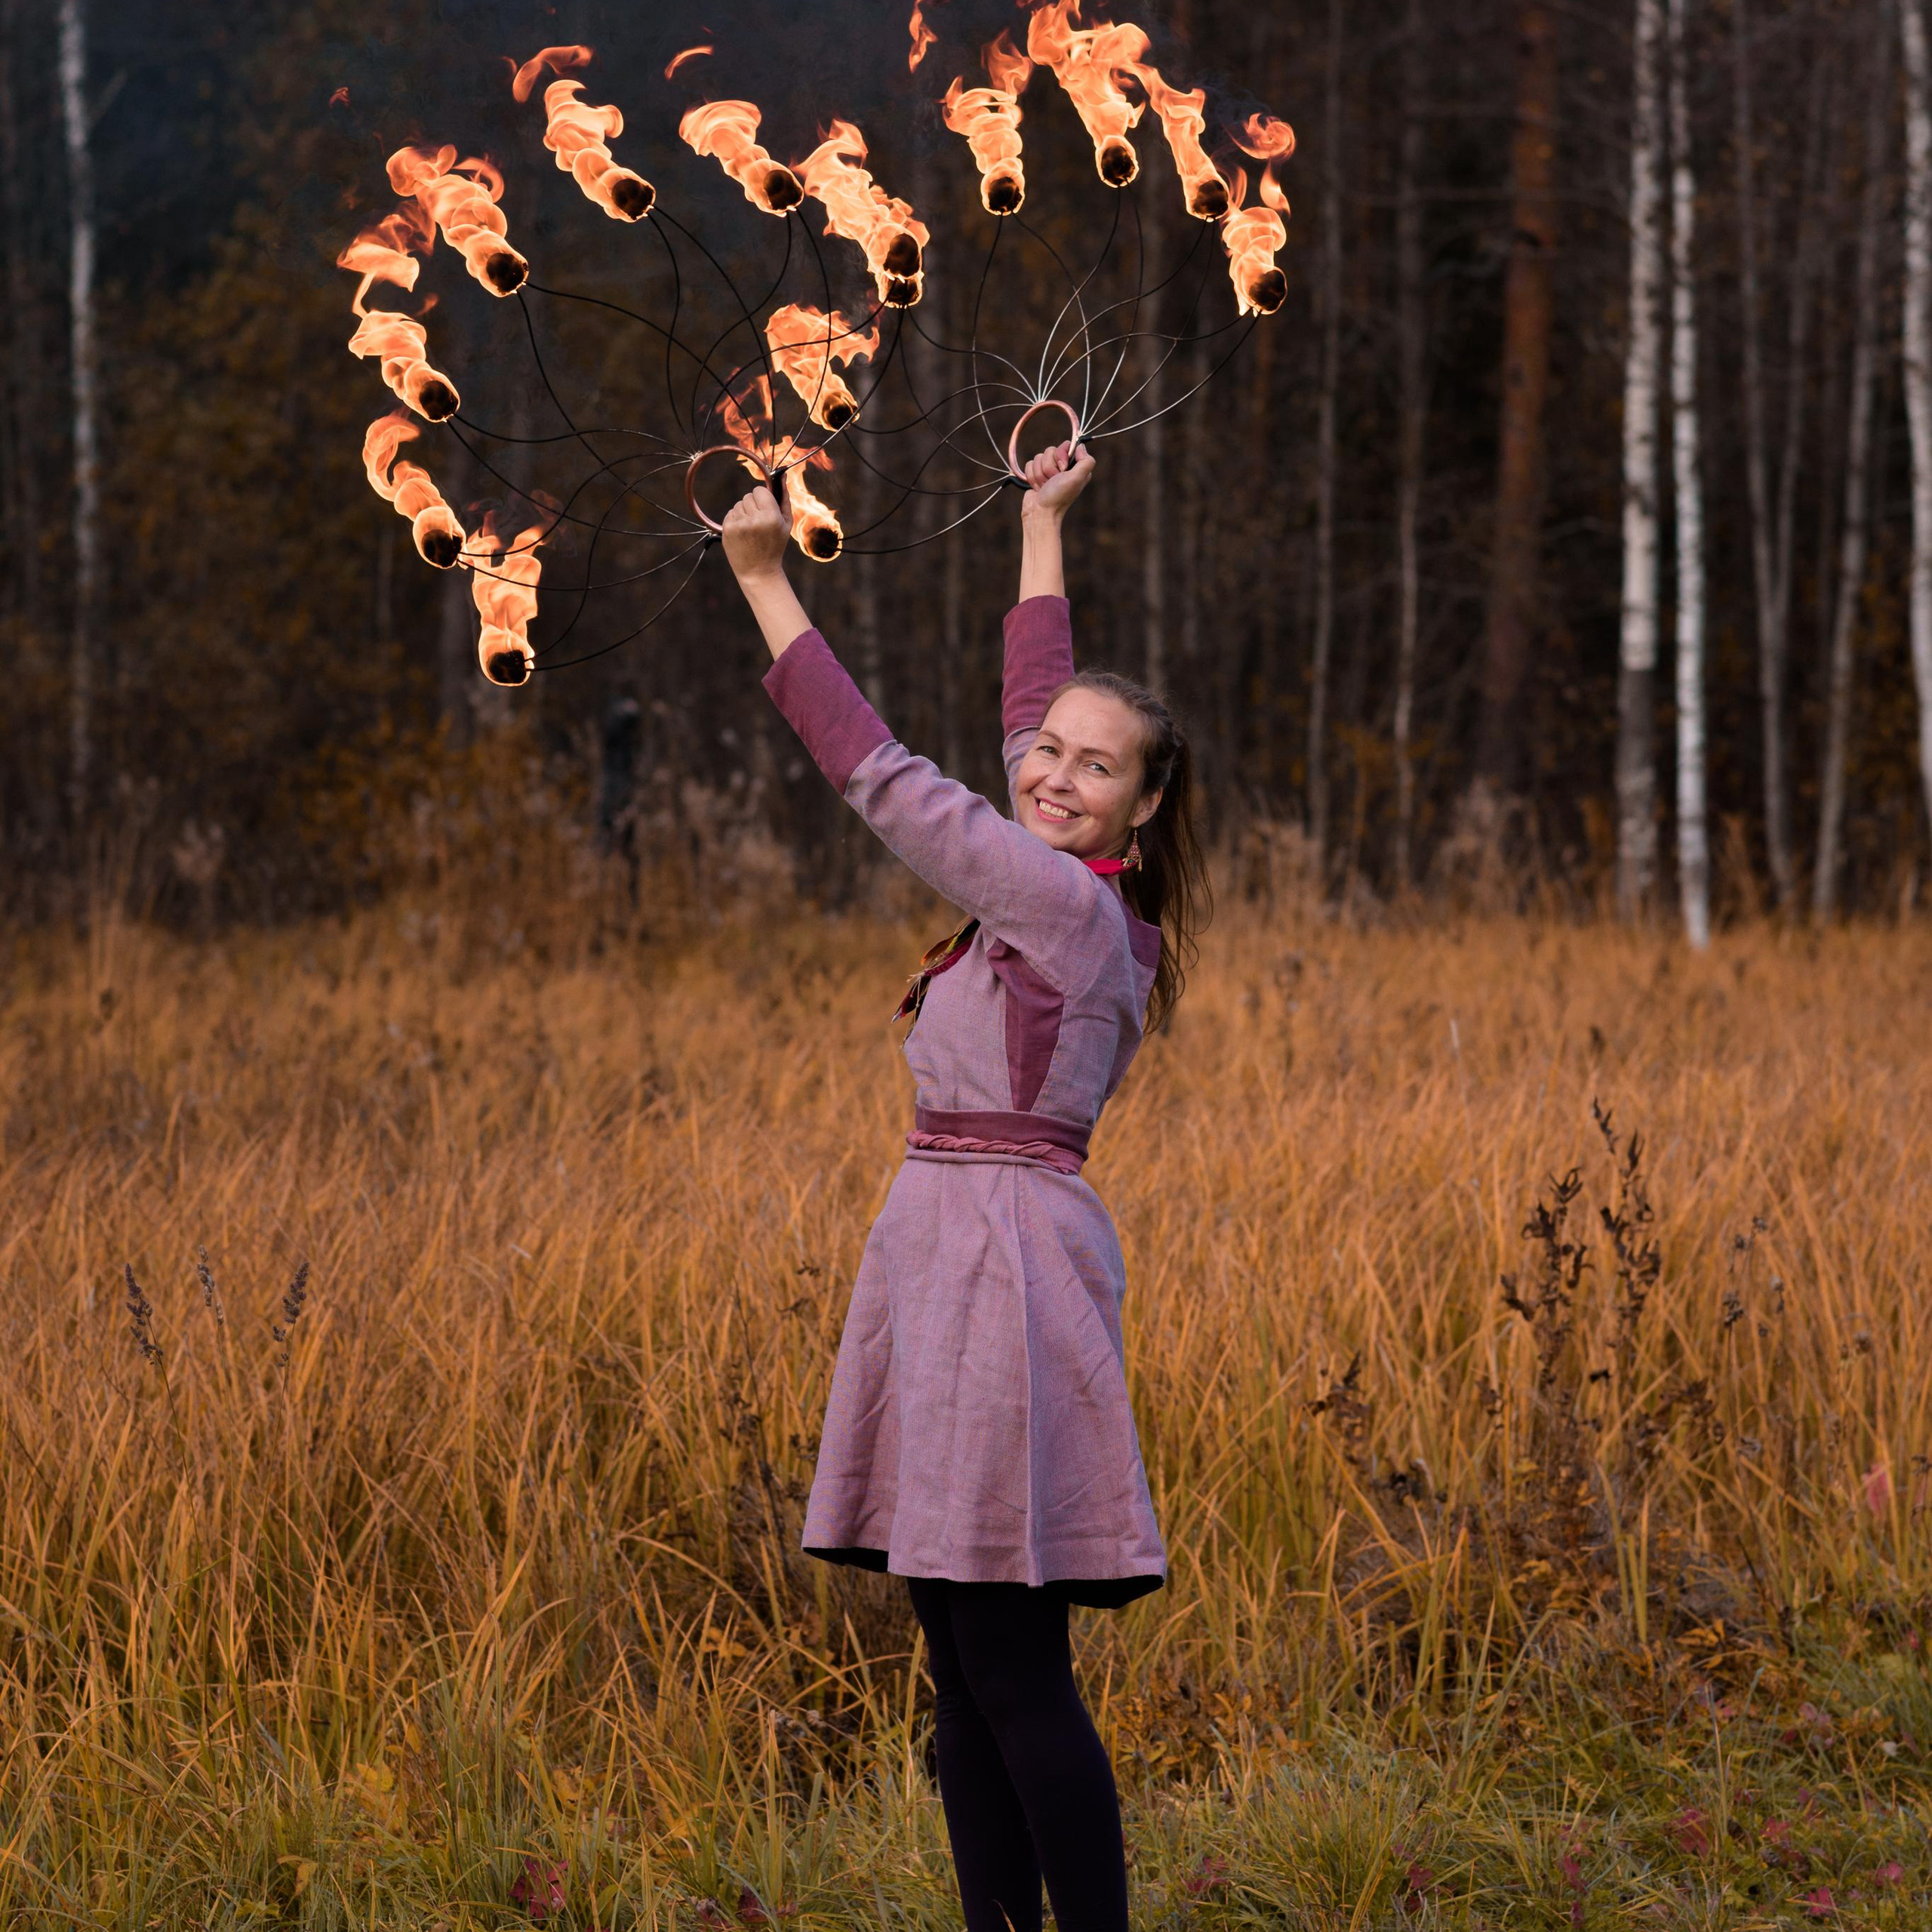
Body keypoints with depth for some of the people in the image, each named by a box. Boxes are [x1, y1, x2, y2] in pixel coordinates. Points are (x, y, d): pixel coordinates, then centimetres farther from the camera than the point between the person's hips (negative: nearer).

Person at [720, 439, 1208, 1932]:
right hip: (940, 1249, 10)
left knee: (1016, 1668, -10)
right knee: (961, 1658, 9)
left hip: (1007, 1262, -10)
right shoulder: (1055, 898, 12)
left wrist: (767, 582, -5)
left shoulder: (1069, 905, -12)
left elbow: (882, 774, -10)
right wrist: (1043, 527, 36)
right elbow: (1030, 714, 27)